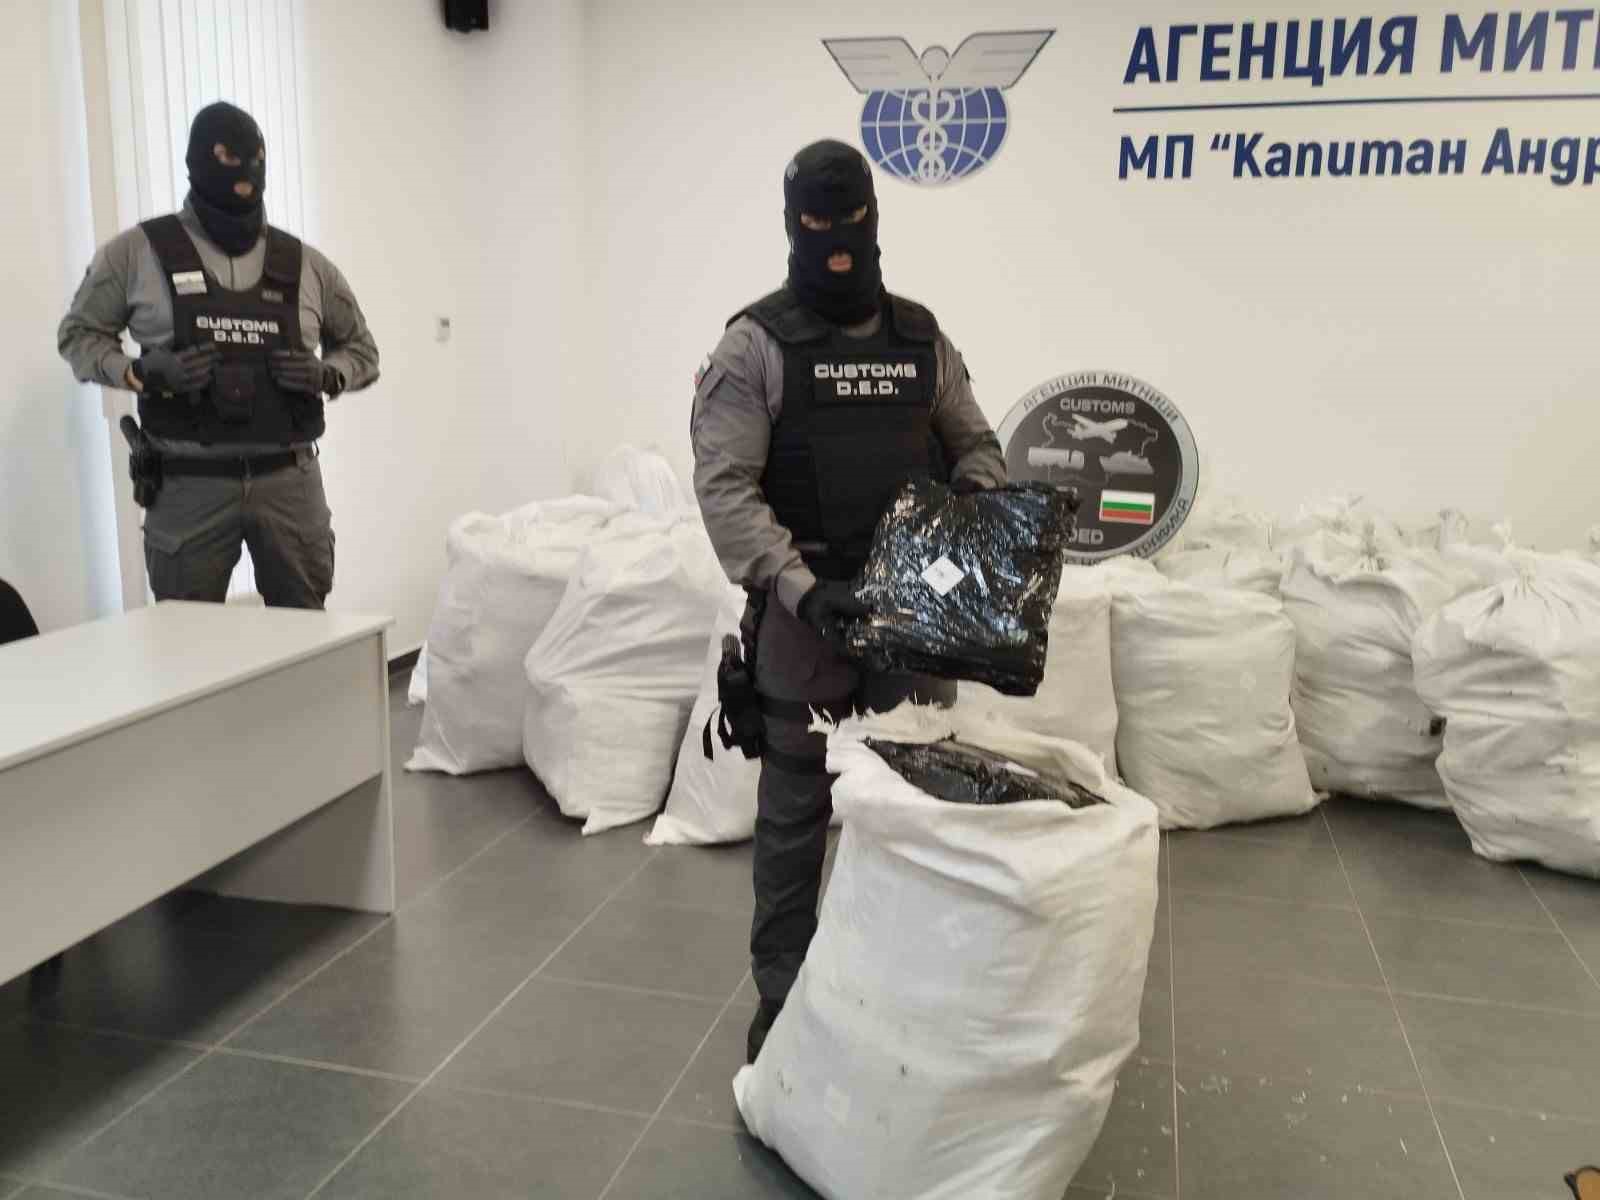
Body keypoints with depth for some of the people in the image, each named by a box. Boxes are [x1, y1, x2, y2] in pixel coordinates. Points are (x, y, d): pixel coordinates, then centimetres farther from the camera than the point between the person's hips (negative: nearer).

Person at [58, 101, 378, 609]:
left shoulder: (304, 263, 8)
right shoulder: (138, 252, 2)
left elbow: (361, 349, 18)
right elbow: (79, 334, 10)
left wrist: (327, 375, -4)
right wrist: (144, 372, -9)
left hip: (289, 480, 2)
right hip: (189, 486, -1)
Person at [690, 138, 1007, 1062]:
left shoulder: (923, 338, 9)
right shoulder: (757, 343, -6)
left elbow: (976, 447, 17)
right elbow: (725, 485, -14)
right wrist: (800, 587, -25)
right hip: (805, 612, -4)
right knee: (796, 811, 6)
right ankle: (782, 994, 22)